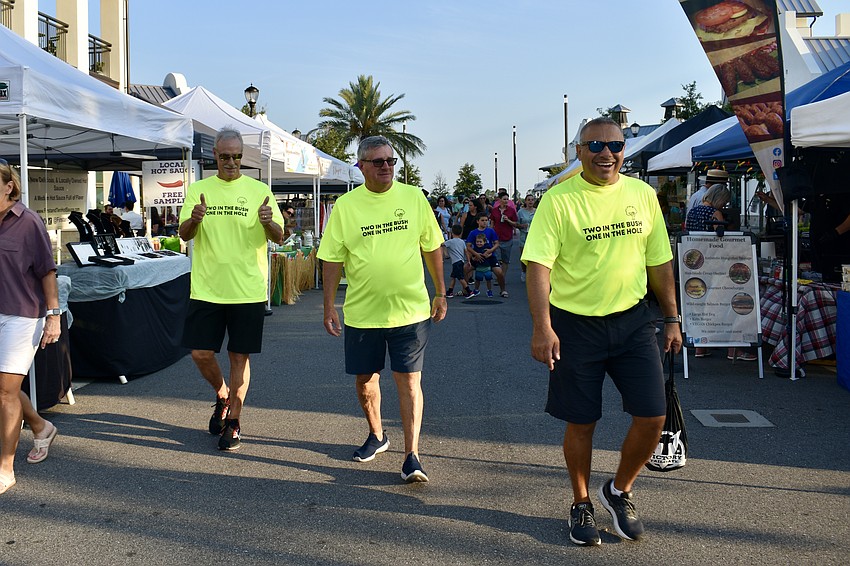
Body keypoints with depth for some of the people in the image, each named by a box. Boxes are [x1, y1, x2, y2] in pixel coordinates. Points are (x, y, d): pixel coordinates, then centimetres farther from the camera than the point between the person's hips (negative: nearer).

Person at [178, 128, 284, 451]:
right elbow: (184, 234, 0)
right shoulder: (198, 190, 6)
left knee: (240, 356, 3)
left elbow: (279, 238, -2)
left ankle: (233, 423, 16)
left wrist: (268, 223, -25)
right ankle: (223, 397, 32)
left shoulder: (259, 190, 1)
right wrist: (194, 219, -22)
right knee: (201, 354, 2)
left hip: (248, 289, -2)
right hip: (206, 288, 2)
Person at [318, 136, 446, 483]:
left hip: (410, 308, -1)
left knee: (408, 380, -3)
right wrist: (329, 307, -1)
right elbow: (332, 259, 2)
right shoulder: (345, 205, -1)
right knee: (365, 380, 13)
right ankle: (376, 435, 36)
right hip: (361, 311, 1)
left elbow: (432, 248, 8)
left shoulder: (414, 197, 1)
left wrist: (441, 294, 9)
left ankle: (411, 456, 1)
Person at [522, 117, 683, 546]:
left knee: (653, 415, -2)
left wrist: (671, 319, 11)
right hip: (575, 324, -3)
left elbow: (659, 261, 12)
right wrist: (542, 327, -25)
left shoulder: (643, 194, 5)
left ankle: (620, 491, 25)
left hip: (632, 319, 4)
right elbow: (539, 265, -16)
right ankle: (581, 505, 29)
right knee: (581, 422, 7)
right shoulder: (559, 200, -9)